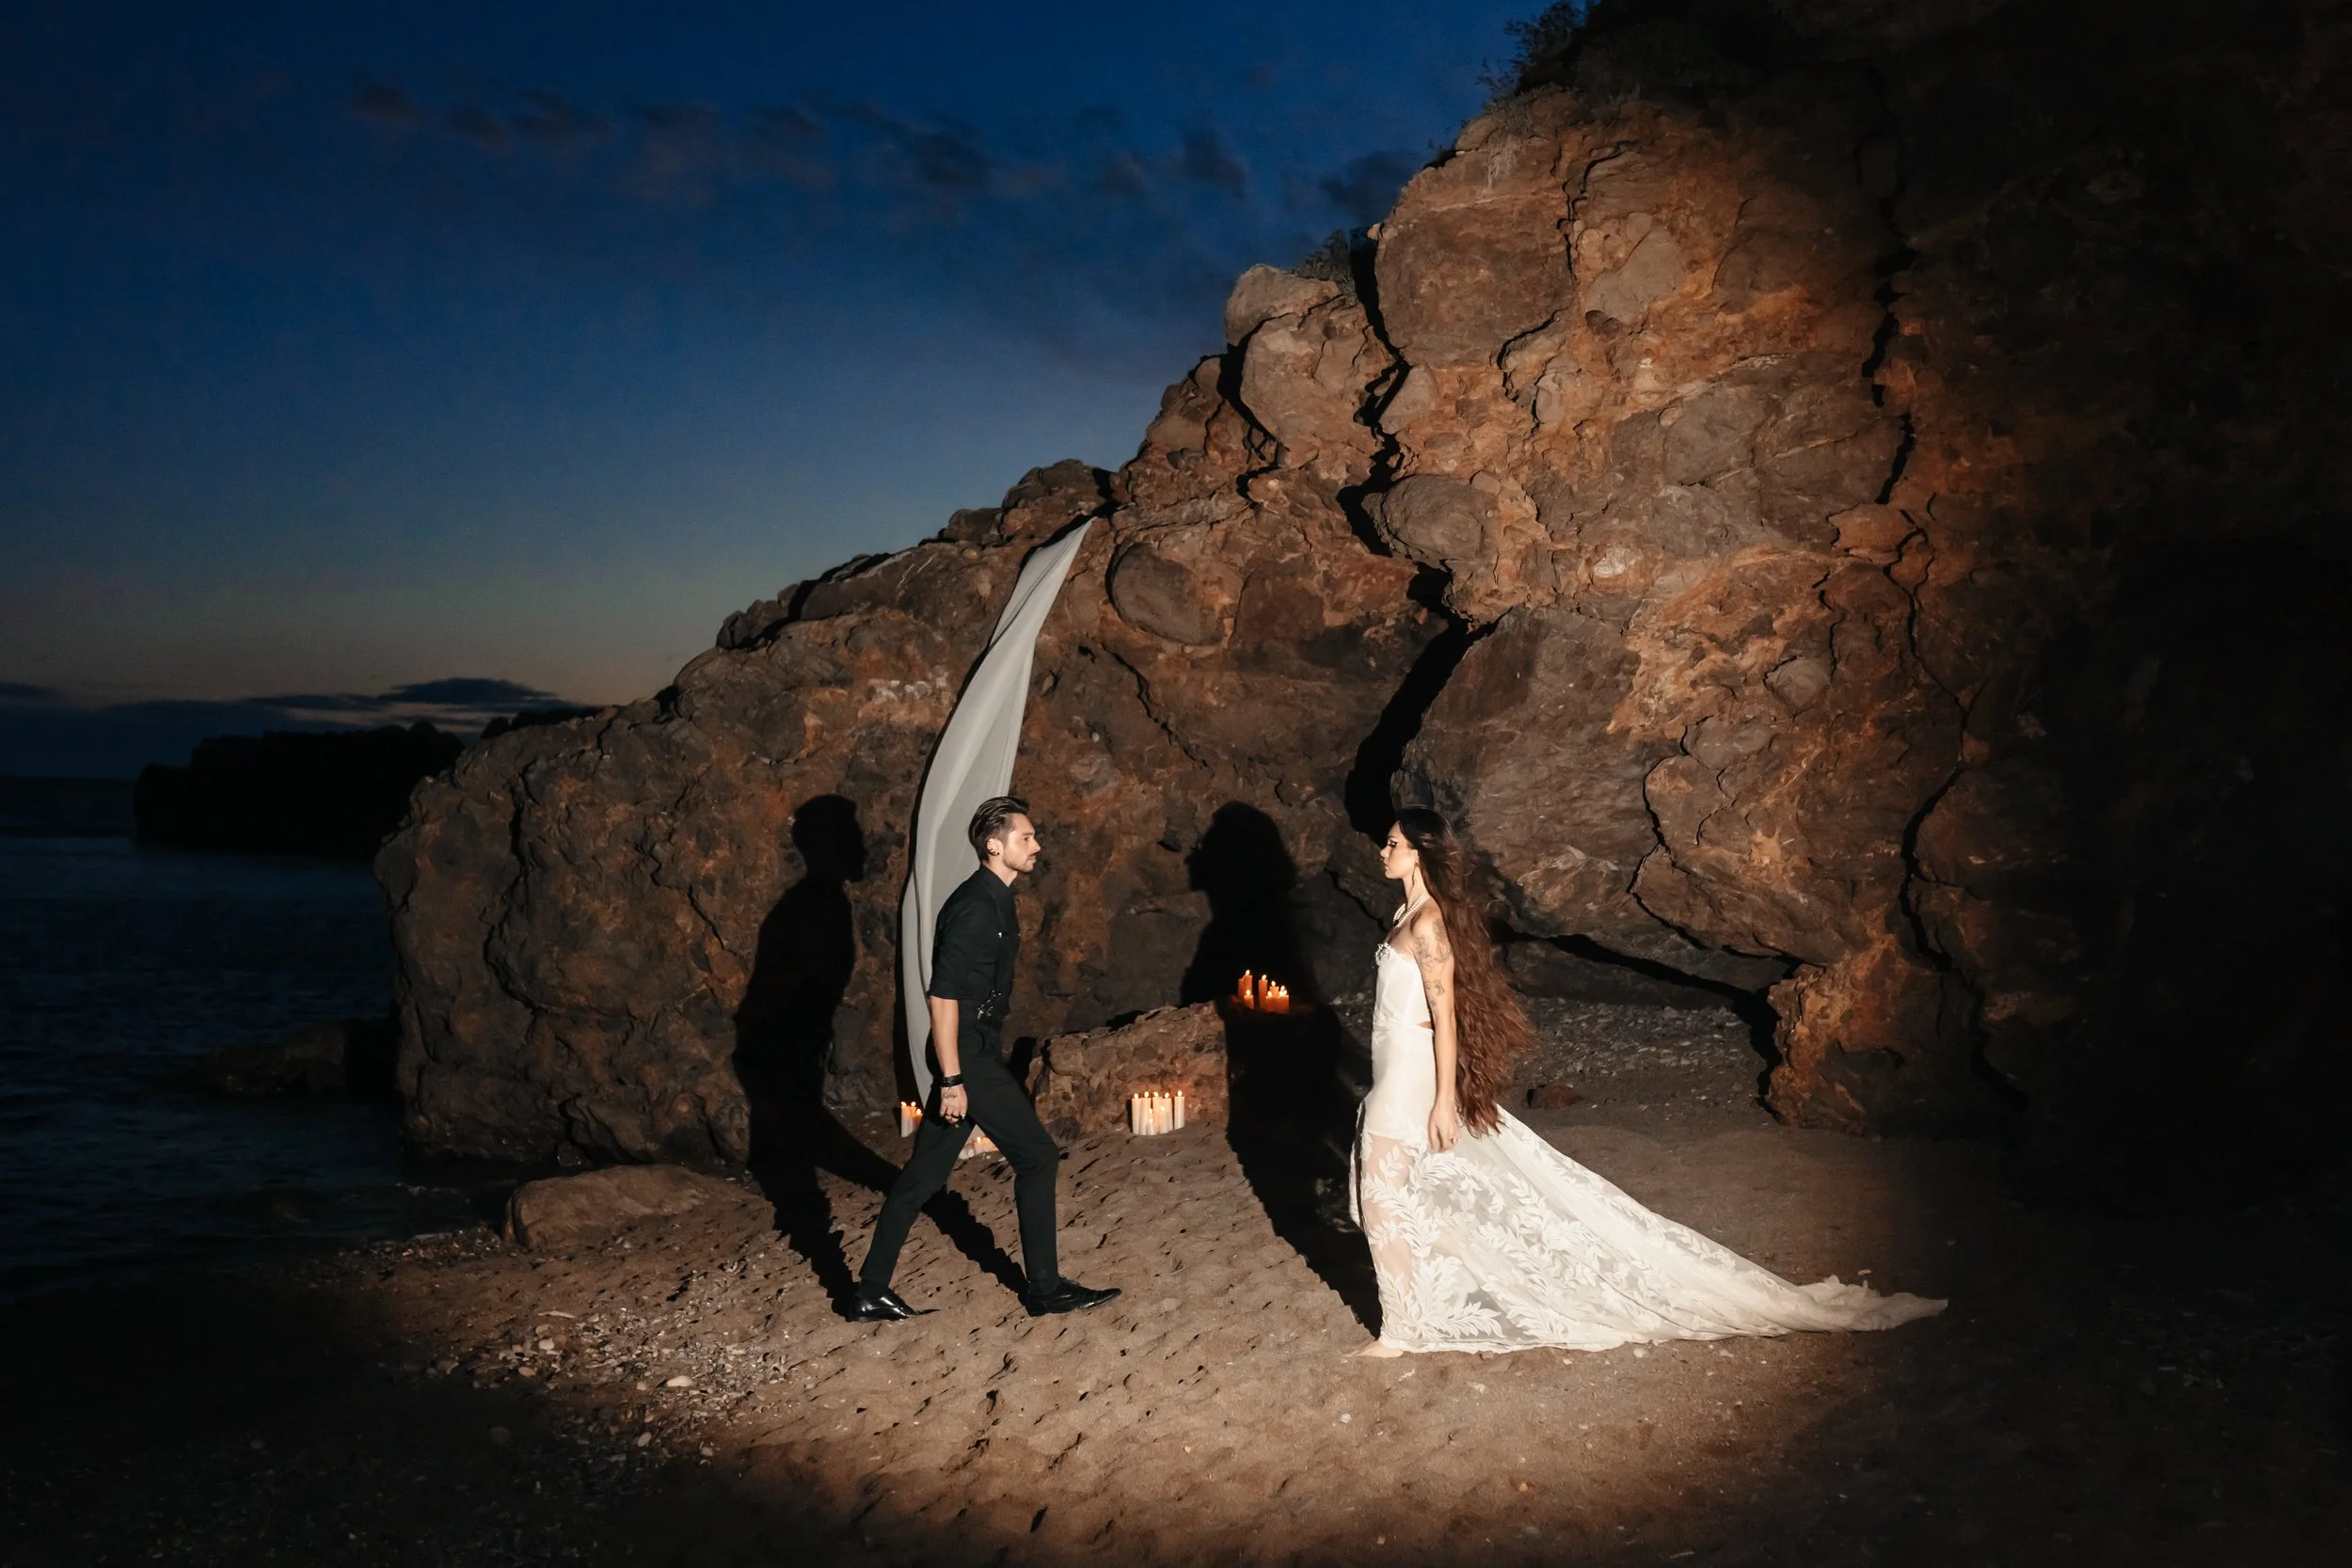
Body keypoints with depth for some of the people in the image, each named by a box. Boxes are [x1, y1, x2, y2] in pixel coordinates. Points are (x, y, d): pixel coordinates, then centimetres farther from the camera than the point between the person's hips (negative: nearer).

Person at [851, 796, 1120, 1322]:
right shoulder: (976, 907, -17)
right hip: (968, 1058, -10)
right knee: (1037, 1157, -2)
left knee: (924, 1174, 11)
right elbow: (943, 995, -22)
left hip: (972, 1054, 10)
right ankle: (1044, 1288, 8)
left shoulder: (995, 901, 14)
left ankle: (871, 1292, 16)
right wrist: (952, 1080, -24)